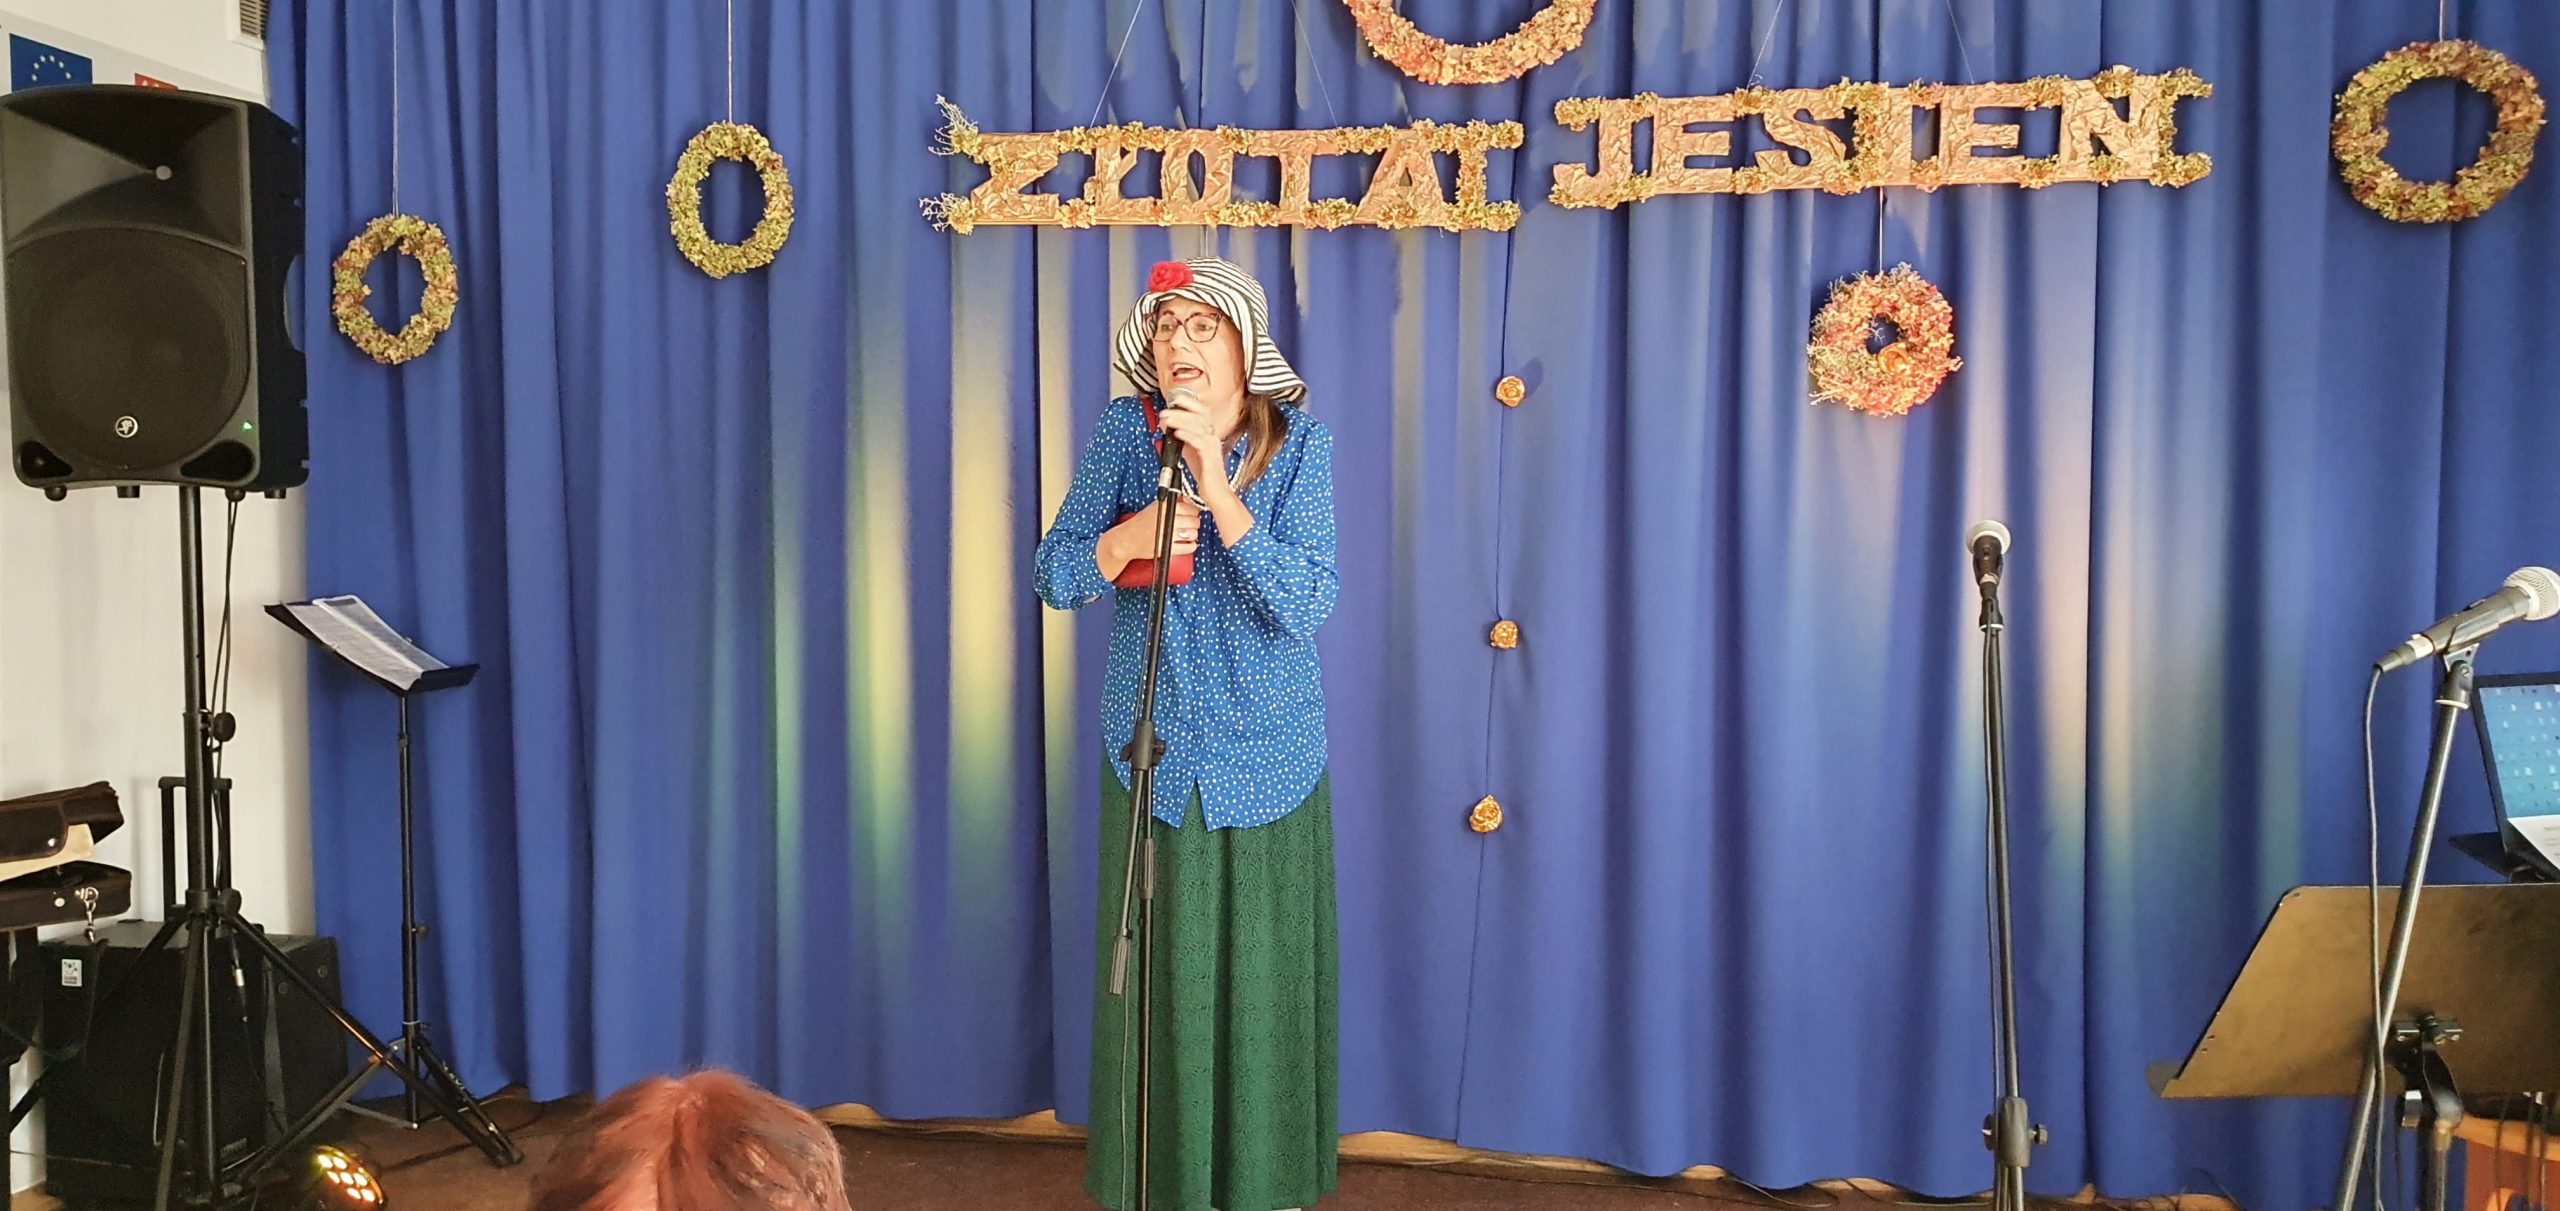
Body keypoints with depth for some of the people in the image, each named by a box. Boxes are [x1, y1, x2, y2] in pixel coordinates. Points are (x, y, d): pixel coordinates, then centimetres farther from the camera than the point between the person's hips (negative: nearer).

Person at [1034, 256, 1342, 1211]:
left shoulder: (1297, 441, -7)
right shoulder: (1124, 432, -3)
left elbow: (1309, 603, -17)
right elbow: (1053, 574, -3)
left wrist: (1218, 489, -27)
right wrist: (1127, 538, -23)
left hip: (1267, 757, -1)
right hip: (1152, 751, 1)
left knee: (1263, 978, 7)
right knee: (1157, 975, 8)